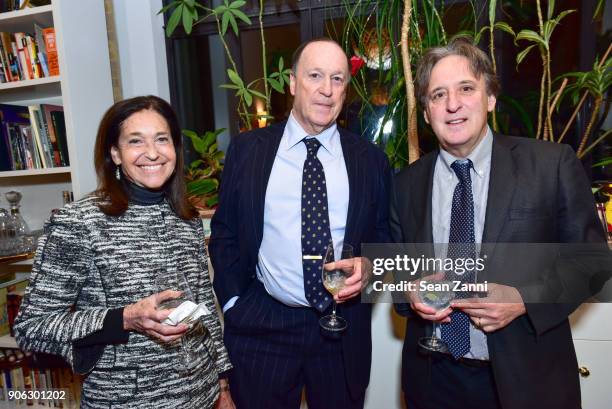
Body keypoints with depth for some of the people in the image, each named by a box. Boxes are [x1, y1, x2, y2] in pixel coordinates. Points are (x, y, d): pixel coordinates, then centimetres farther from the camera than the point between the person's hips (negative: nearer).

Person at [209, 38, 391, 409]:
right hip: (261, 326, 0)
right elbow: (225, 232, 4)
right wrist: (233, 303, -1)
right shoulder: (246, 149, 0)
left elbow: (384, 235, 9)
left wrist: (367, 264, -11)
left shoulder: (370, 159, 2)